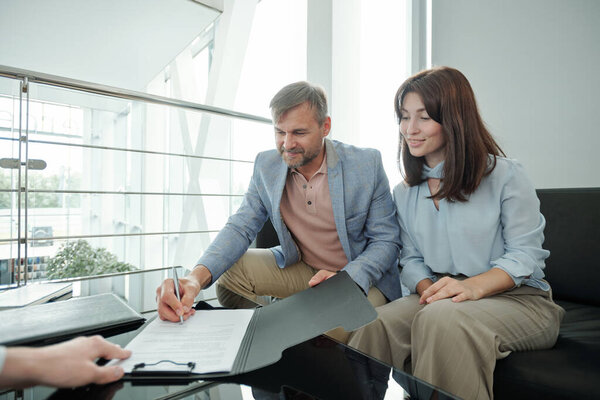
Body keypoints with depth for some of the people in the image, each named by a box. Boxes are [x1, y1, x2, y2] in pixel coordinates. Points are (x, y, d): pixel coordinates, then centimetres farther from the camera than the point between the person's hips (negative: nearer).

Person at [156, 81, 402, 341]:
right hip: (301, 269, 4)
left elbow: (387, 241, -10)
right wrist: (198, 276, -27)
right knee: (231, 268, -14)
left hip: (362, 278, -3)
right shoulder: (266, 165, -5)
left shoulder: (367, 164, -15)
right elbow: (241, 228, -8)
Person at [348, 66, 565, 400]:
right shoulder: (405, 193, 10)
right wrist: (428, 288, -15)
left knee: (442, 318, -36)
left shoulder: (506, 176, -4)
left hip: (517, 297, -3)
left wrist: (475, 286, -26)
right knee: (376, 323, -27)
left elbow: (526, 254, -7)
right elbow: (411, 259, 8)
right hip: (440, 298, 3)